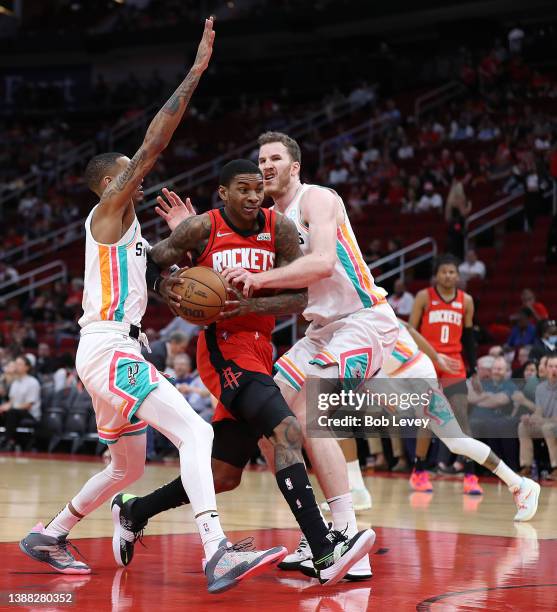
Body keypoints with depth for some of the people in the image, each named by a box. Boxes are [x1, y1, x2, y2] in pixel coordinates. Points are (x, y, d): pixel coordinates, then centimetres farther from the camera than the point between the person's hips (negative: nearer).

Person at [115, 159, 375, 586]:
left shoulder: (280, 229, 2)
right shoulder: (201, 228, -6)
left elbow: (300, 297, -3)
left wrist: (250, 304, -18)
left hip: (259, 350, 6)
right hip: (223, 348, -6)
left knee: (224, 476, 12)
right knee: (287, 431, -27)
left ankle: (133, 512, 33)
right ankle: (324, 551, -35)